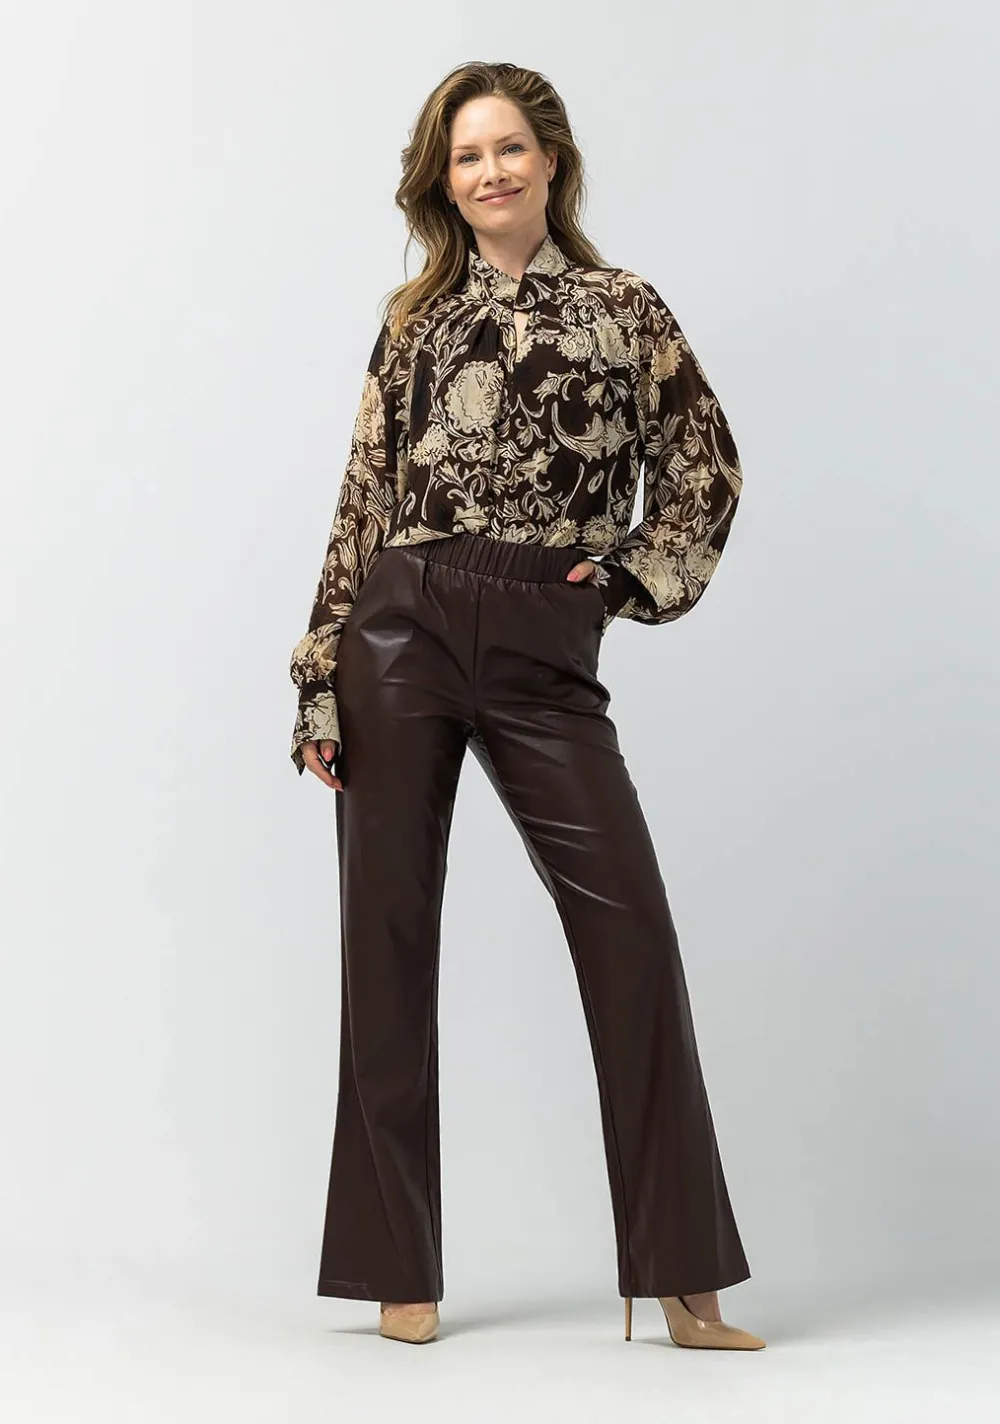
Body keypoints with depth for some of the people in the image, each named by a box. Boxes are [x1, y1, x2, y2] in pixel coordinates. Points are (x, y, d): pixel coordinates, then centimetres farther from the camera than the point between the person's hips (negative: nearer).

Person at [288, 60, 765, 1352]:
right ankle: (400, 1269, 14)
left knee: (630, 929, -9)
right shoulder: (416, 322, 12)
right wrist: (321, 686, 3)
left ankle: (681, 1282, 0)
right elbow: (363, 506, 8)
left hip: (543, 652, -1)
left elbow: (704, 466, 14)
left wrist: (636, 576, 1)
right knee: (388, 938, 2)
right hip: (401, 633, 1)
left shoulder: (623, 308, 9)